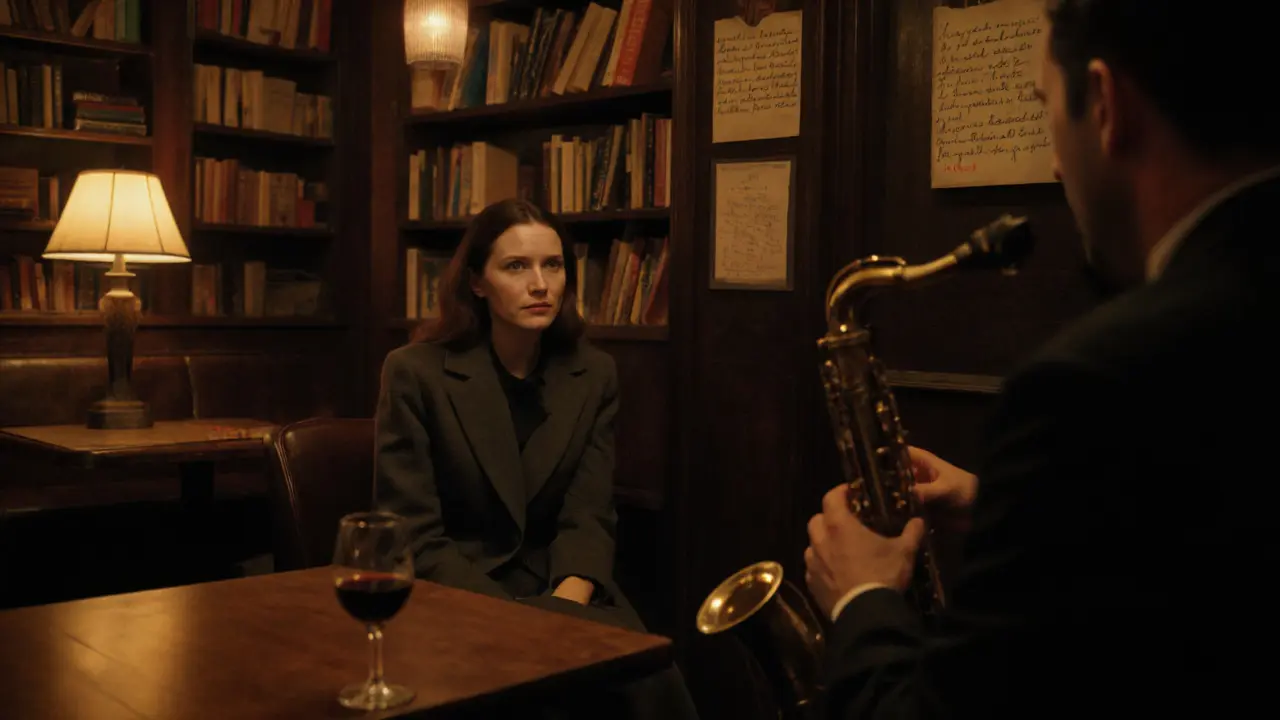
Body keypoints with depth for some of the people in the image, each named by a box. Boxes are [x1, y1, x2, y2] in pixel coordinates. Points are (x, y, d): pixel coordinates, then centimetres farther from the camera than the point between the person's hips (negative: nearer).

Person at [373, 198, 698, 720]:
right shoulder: (416, 372, -8)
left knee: (648, 669, -26)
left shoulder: (594, 374, 4)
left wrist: (565, 606, -21)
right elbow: (413, 537, -10)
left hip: (561, 591, 4)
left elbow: (588, 517, -1)